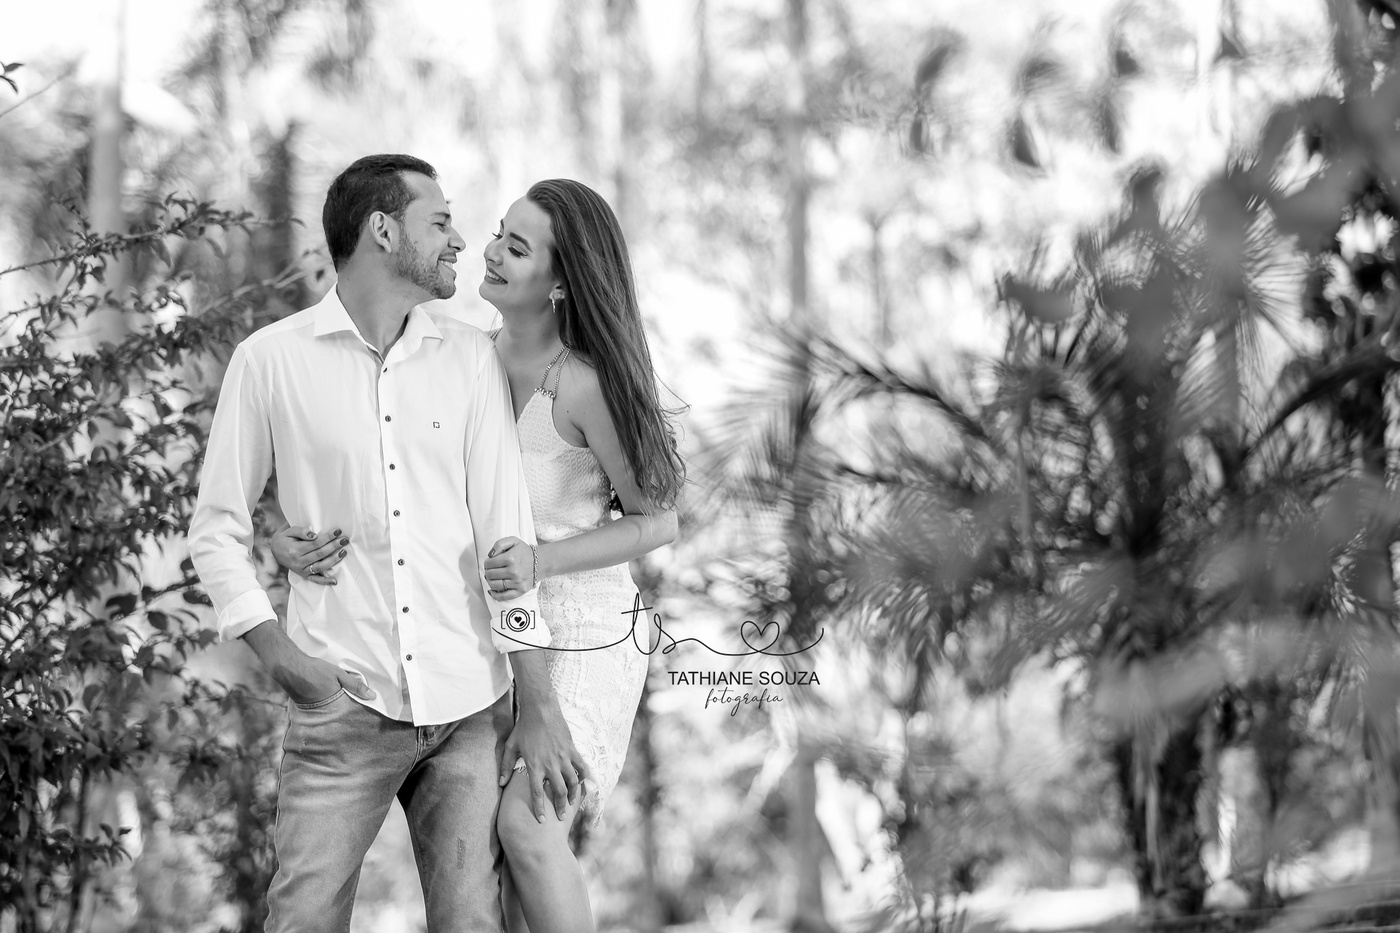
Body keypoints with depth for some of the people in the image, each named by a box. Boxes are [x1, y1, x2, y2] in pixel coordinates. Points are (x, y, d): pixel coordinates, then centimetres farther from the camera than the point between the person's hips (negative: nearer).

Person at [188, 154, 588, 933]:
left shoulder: (471, 358, 6)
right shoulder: (272, 359, 0)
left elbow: (506, 533, 2)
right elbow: (218, 527, 5)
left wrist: (540, 706, -2)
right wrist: (277, 651, -9)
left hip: (469, 705, 2)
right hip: (346, 704, -2)